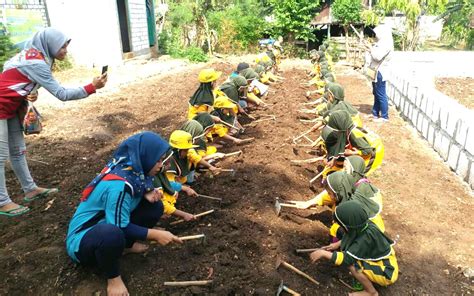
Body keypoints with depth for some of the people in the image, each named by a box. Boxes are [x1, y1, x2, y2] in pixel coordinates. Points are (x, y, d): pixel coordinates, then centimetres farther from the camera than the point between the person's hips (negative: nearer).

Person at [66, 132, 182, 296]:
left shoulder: (129, 166, -8)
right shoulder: (118, 184, -32)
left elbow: (136, 188, 10)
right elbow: (120, 228, -26)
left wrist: (147, 193, -12)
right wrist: (155, 234, -21)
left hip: (106, 223, 8)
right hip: (82, 239, -8)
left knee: (155, 206, -5)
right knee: (113, 234, -42)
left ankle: (127, 244, 11)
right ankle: (113, 276, -12)